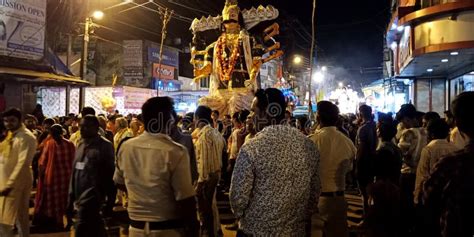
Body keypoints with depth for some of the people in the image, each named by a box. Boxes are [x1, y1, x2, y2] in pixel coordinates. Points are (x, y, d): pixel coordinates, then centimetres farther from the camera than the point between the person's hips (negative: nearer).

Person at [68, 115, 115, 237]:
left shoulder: (105, 146, -9)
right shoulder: (81, 144, 12)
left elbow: (110, 175, -10)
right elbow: (75, 171, 14)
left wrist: (109, 203, -11)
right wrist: (71, 197, 12)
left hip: (92, 198, -7)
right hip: (80, 198, 7)